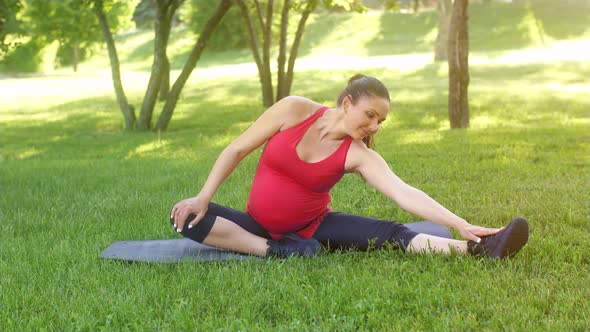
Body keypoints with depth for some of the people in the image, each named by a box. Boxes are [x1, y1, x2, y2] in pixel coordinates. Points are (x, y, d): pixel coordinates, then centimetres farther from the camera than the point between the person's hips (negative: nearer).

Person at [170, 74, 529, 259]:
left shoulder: (359, 154, -13)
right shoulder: (294, 110, -14)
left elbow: (404, 193, -24)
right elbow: (237, 150, -6)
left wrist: (461, 225, -36)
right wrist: (204, 196, -14)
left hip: (312, 227, 0)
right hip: (259, 224, 0)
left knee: (391, 234, -25)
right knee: (187, 218, -27)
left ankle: (476, 249, -40)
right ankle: (275, 250, -30)